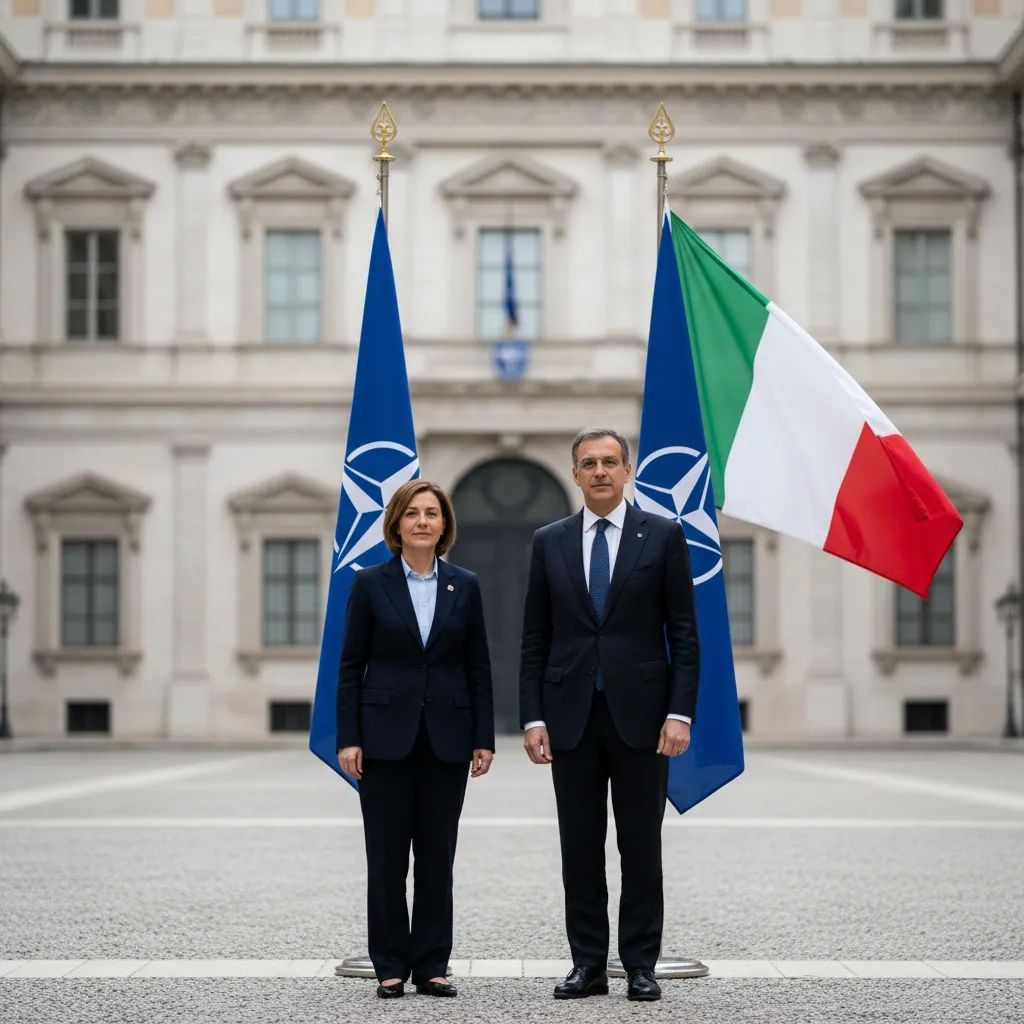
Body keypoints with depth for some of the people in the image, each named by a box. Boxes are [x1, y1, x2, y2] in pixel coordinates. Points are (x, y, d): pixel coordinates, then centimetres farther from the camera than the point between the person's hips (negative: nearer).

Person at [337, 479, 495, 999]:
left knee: (437, 856, 5)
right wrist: (348, 739, -7)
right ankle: (390, 965, 11)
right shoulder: (370, 583, 0)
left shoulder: (464, 585, 5)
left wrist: (483, 739, 1)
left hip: (446, 736, 2)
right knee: (387, 856, 2)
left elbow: (478, 668, 6)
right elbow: (351, 667, -1)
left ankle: (431, 965, 13)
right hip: (386, 734, -2)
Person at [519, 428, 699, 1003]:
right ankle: (589, 965, 12)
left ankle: (640, 966, 10)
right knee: (580, 848, 5)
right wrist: (533, 718, -1)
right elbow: (535, 640, 7)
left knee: (641, 847, 3)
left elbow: (683, 634, -1)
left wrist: (680, 713, -9)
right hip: (571, 716, 2)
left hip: (639, 714, -2)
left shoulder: (664, 536, 1)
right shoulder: (550, 542, 7)